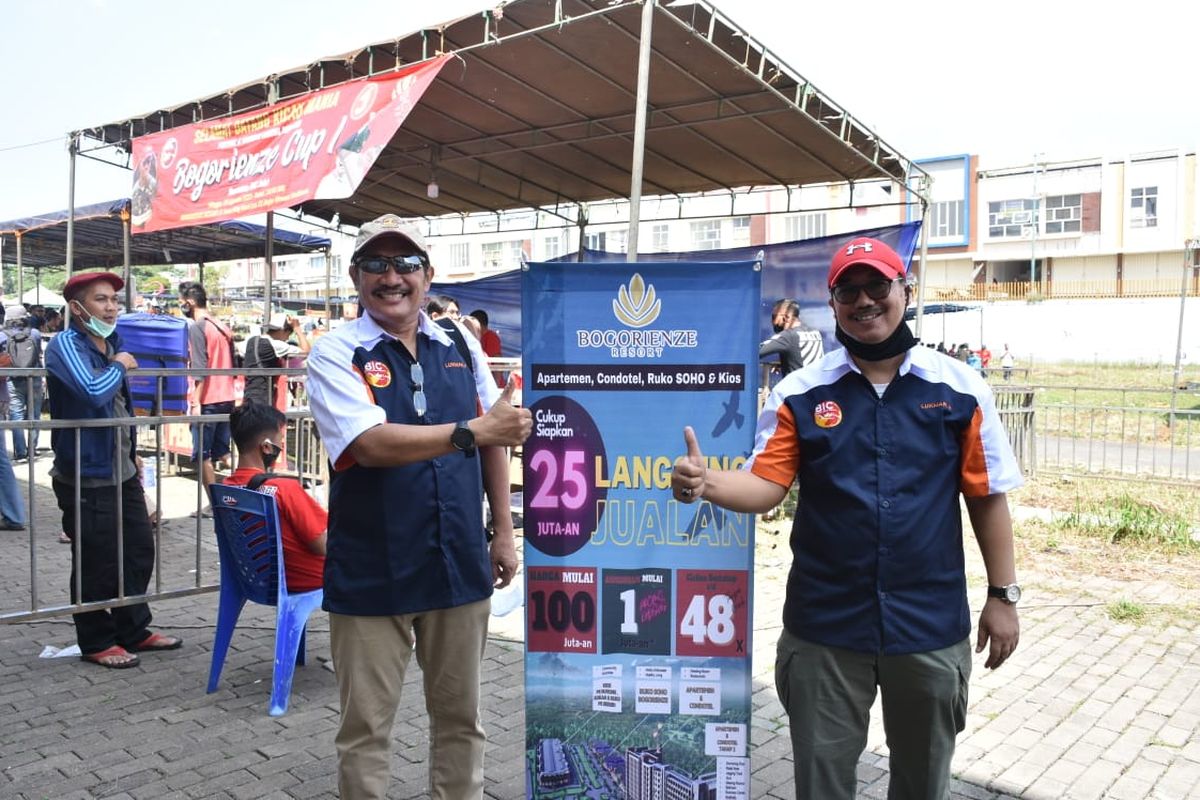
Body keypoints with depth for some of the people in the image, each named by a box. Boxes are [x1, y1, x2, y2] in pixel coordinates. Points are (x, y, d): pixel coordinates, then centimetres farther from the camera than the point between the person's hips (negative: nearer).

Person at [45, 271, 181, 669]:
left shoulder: (111, 344, 13)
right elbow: (94, 392, -32)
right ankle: (96, 642, 18)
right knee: (96, 564, 2)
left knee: (140, 551, 14)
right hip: (86, 476, -8)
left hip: (122, 472, 9)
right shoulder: (65, 345, -14)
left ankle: (133, 630, 28)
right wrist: (119, 366, -14)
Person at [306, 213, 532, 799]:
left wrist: (504, 533, 8)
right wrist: (470, 431, -27)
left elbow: (492, 442, 11)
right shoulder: (334, 353, -7)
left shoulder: (462, 347, 6)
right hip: (371, 574, -3)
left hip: (461, 566, 4)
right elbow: (372, 444, -22)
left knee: (460, 716, 17)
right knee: (365, 726, 11)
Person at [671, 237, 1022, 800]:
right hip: (824, 627, 0)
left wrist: (1002, 595, 3)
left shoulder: (959, 388, -2)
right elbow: (765, 486, -9)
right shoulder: (800, 393, -3)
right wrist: (706, 483, -29)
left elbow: (987, 496, 2)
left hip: (932, 624, 1)